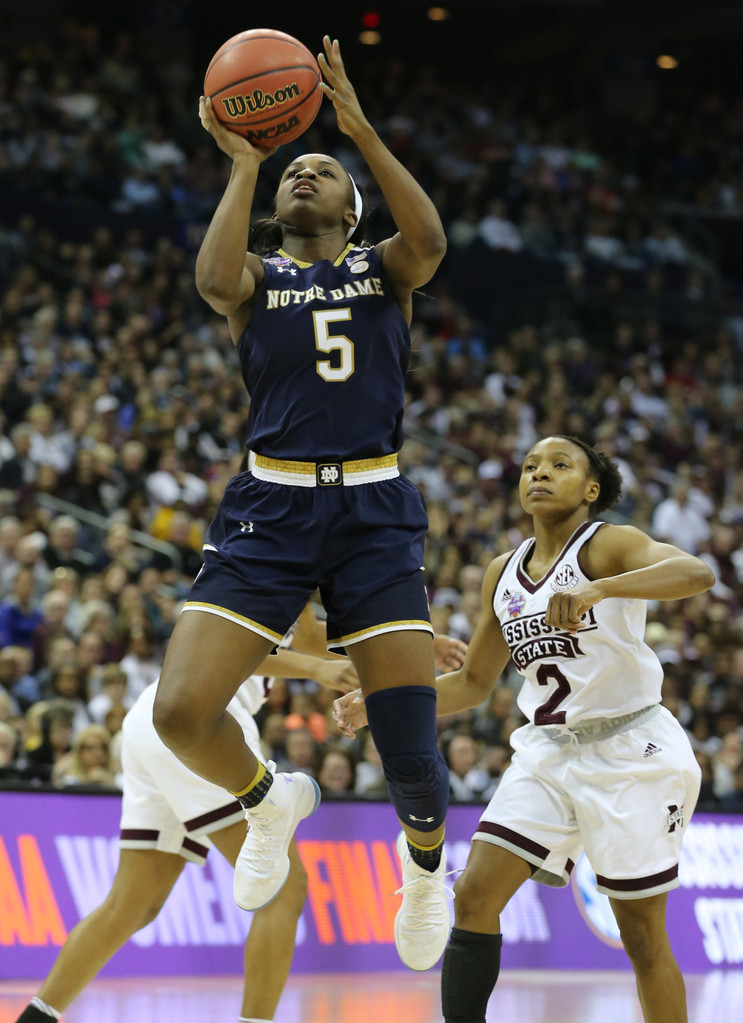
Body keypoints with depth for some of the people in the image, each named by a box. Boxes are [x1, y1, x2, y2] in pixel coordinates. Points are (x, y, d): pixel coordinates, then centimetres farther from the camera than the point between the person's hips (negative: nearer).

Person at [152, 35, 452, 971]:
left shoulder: (382, 267, 13)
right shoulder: (258, 275, 12)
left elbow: (428, 242, -12)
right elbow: (214, 281, -14)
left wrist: (361, 129, -16)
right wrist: (243, 165, -10)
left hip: (373, 511, -1)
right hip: (270, 505, 1)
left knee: (411, 748, -8)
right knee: (180, 713, -15)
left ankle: (426, 857, 27)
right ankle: (270, 802, 18)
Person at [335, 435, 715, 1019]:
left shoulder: (607, 545, -10)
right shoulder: (503, 574, 10)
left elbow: (698, 574, -31)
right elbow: (474, 683, 18)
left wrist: (597, 589, -45)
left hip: (629, 750, -6)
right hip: (548, 753, 6)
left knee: (642, 934, -1)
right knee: (475, 896, -7)